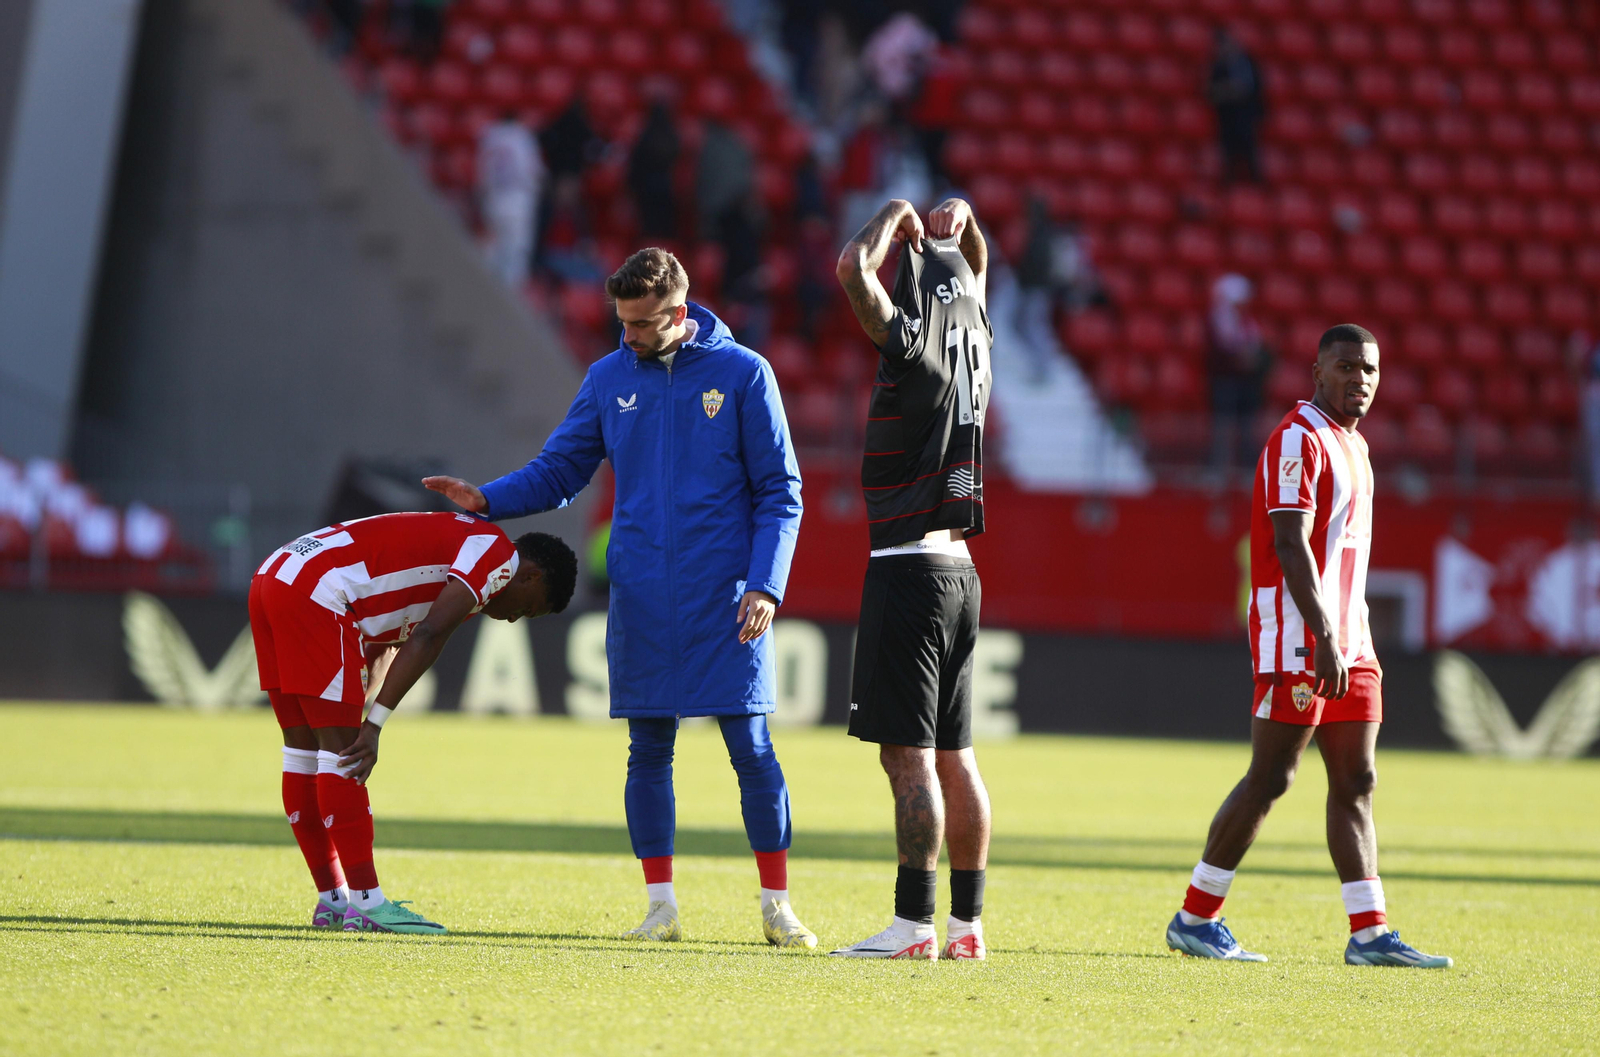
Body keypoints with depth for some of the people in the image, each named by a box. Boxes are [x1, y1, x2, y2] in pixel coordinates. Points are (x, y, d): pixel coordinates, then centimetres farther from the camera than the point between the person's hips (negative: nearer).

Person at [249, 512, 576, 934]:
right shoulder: (500, 556, 0)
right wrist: (374, 725, -13)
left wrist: (352, 720, 21)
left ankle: (332, 901, 18)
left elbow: (380, 649, 28)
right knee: (340, 750, -7)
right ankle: (364, 903, -6)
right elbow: (427, 639, -12)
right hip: (313, 593, -10)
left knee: (305, 748, 12)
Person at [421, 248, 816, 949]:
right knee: (648, 754, 3)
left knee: (752, 749, -4)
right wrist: (486, 500, -5)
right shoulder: (609, 379, 8)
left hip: (725, 600, -3)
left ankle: (778, 908, 3)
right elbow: (559, 471, 12)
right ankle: (661, 908, 10)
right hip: (641, 599, 3)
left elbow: (780, 490, -1)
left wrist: (766, 585, -11)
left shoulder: (743, 373, -2)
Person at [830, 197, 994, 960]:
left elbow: (853, 268, -23)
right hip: (959, 569, 8)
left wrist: (897, 217, -6)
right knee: (952, 754, 11)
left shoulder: (915, 346, -12)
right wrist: (962, 227, 13)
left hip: (908, 566, -8)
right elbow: (975, 275, 31)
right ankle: (966, 923, 12)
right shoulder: (975, 345, 10)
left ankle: (913, 922, -10)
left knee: (907, 753, -8)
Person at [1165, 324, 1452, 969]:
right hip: (1297, 641, -9)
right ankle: (1194, 920, 1)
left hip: (1347, 644, 9)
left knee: (1356, 782, 4)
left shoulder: (1354, 446, 19)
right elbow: (1291, 546, -19)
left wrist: (1356, 643, 20)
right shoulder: (1298, 440, -11)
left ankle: (1369, 934, 3)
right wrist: (1323, 638, -26)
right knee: (1269, 779, -7)